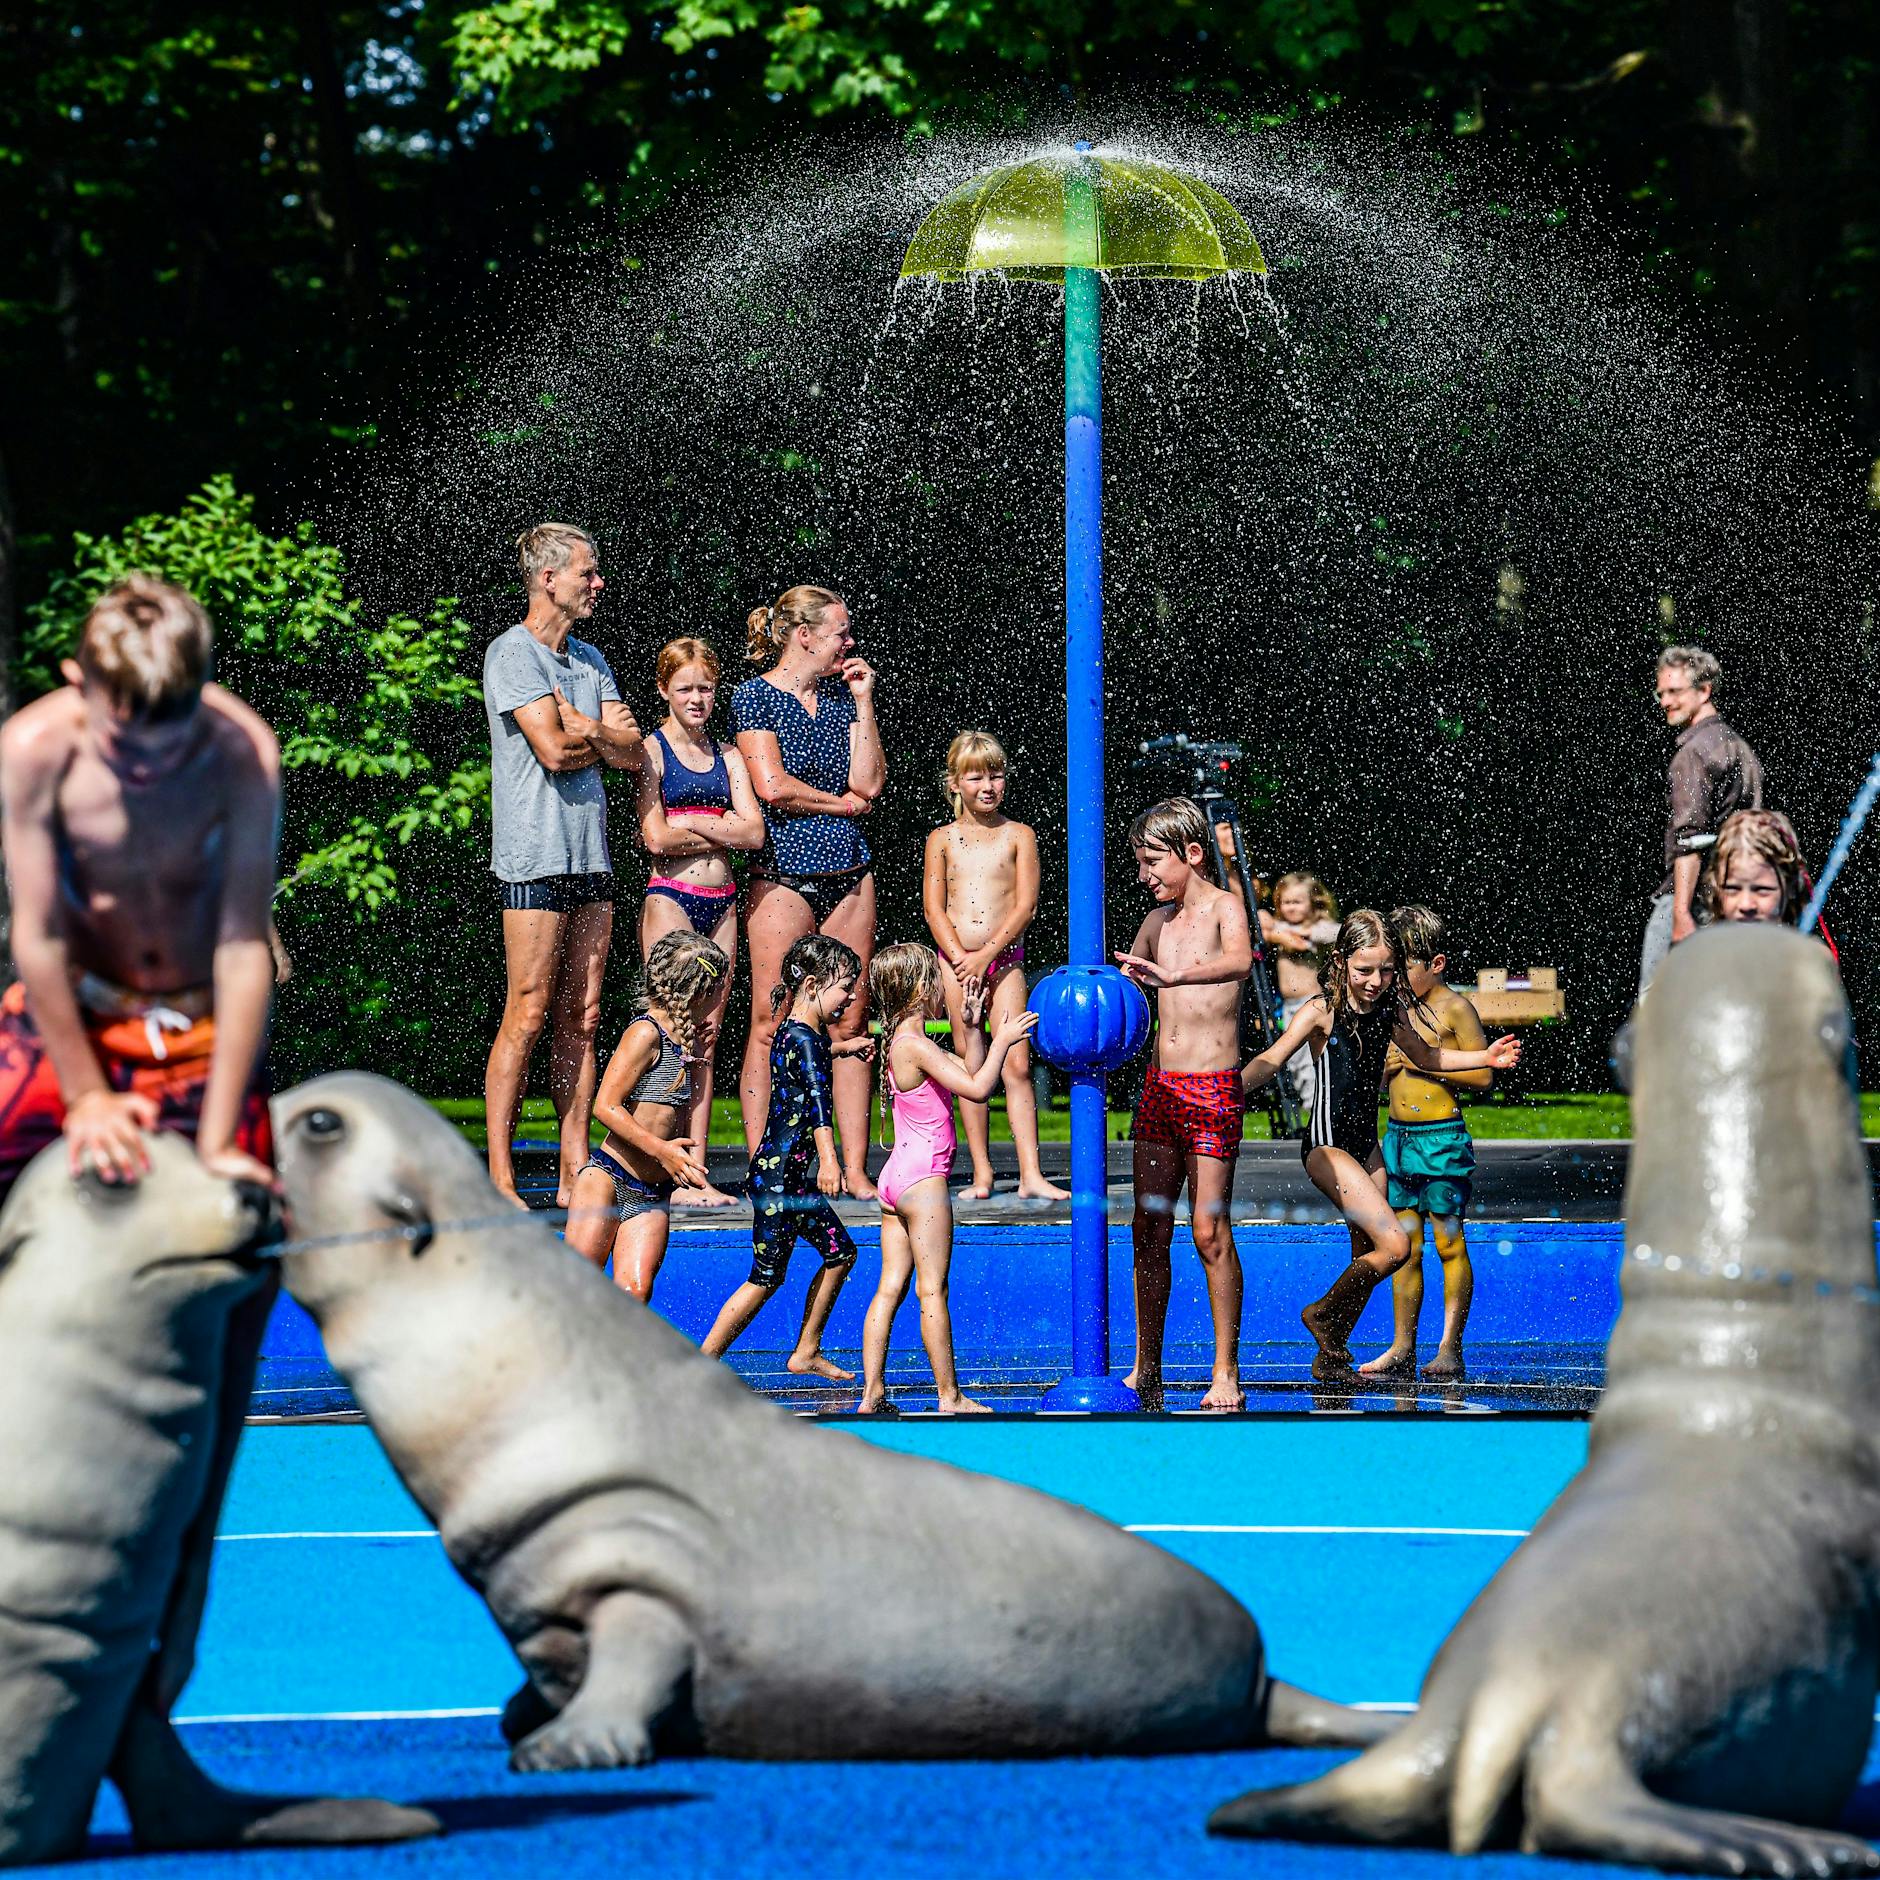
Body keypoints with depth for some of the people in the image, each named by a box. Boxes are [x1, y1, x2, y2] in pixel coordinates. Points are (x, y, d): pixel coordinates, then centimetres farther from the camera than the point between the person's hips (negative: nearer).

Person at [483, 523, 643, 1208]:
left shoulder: (590, 661, 18)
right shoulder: (512, 653, -6)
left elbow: (631, 755, 9)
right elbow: (554, 749, -16)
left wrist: (583, 726, -9)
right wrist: (606, 733, 1)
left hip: (590, 856, 7)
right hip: (536, 855, -7)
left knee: (581, 1018, 6)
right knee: (528, 1015, -9)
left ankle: (576, 1172, 9)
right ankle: (498, 1177, -6)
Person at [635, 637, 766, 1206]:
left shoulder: (726, 757, 14)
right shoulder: (653, 750, -1)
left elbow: (755, 832, 2)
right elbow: (656, 838, -12)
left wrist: (693, 822, -8)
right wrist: (722, 829, -3)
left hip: (721, 904, 5)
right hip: (671, 899, -5)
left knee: (707, 1040, 5)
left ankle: (698, 1173, 5)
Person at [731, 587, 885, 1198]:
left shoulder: (840, 696, 14)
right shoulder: (755, 697, -3)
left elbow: (868, 784, 4)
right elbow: (772, 787, -12)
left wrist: (862, 701, 2)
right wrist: (843, 803, 0)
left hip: (849, 875, 6)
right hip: (785, 873, -5)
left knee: (850, 1024, 3)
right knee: (771, 1025, -5)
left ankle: (854, 1172, 5)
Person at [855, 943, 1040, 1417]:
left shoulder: (906, 1042, 14)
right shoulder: (916, 1046, -16)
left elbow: (970, 1070, 22)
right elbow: (977, 1089, -22)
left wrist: (971, 1026, 13)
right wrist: (1002, 1040, -12)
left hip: (896, 1178, 10)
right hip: (923, 1180, -10)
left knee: (890, 1288, 7)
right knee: (932, 1290, -4)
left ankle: (872, 1395, 5)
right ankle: (950, 1395, 0)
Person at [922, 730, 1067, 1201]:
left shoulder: (1018, 836, 4)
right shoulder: (943, 839, 7)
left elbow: (1025, 905, -4)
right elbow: (934, 908, 1)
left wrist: (985, 955, -13)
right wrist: (960, 959, -12)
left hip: (1005, 959, -1)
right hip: (956, 961, 1)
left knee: (1016, 1065, -7)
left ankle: (1031, 1175, -9)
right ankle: (981, 1174, 7)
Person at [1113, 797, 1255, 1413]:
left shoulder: (1225, 906, -8)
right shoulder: (1158, 921, 12)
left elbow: (1240, 960, -31)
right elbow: (1127, 985, 30)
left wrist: (1173, 976, -46)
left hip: (1213, 1091, -6)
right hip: (1159, 1085, 6)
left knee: (1209, 1230, -7)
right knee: (1148, 1229, 5)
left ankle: (1226, 1374, 0)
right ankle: (1146, 1370, 11)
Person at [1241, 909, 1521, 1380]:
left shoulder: (1390, 1011, 5)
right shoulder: (1323, 1013, -14)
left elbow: (1425, 1057, 23)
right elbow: (1271, 1061, -23)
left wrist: (1485, 1057, 16)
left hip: (1366, 1146, 7)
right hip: (1327, 1146, -7)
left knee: (1367, 1260, 10)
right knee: (1395, 1245, -17)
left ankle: (1330, 1359, 23)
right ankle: (1323, 1314, 5)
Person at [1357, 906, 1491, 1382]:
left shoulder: (1454, 1008, -7)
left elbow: (1484, 1075, -12)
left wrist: (1424, 1061, -15)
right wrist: (1388, 1065, 5)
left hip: (1441, 1140, -7)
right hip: (1398, 1137, 7)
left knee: (1449, 1244, -2)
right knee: (1405, 1248, 8)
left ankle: (1449, 1351, 1)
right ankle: (1402, 1350, 11)